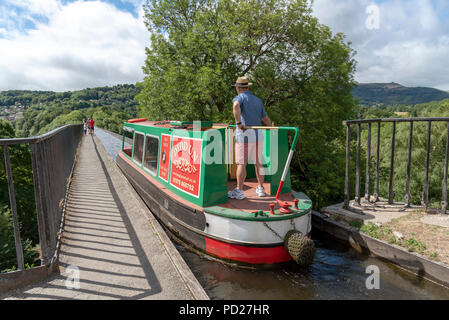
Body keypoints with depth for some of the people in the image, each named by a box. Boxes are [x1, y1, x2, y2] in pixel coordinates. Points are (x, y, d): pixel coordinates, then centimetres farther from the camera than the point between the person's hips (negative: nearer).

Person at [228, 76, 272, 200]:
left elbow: (236, 106, -24)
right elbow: (266, 119, 22)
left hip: (245, 134, -6)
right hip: (258, 134, 6)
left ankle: (239, 191, 5)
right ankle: (261, 189, 21)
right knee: (258, 162, 13)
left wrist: (238, 123, -19)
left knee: (241, 163, 0)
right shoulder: (258, 100, 18)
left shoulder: (239, 97, 1)